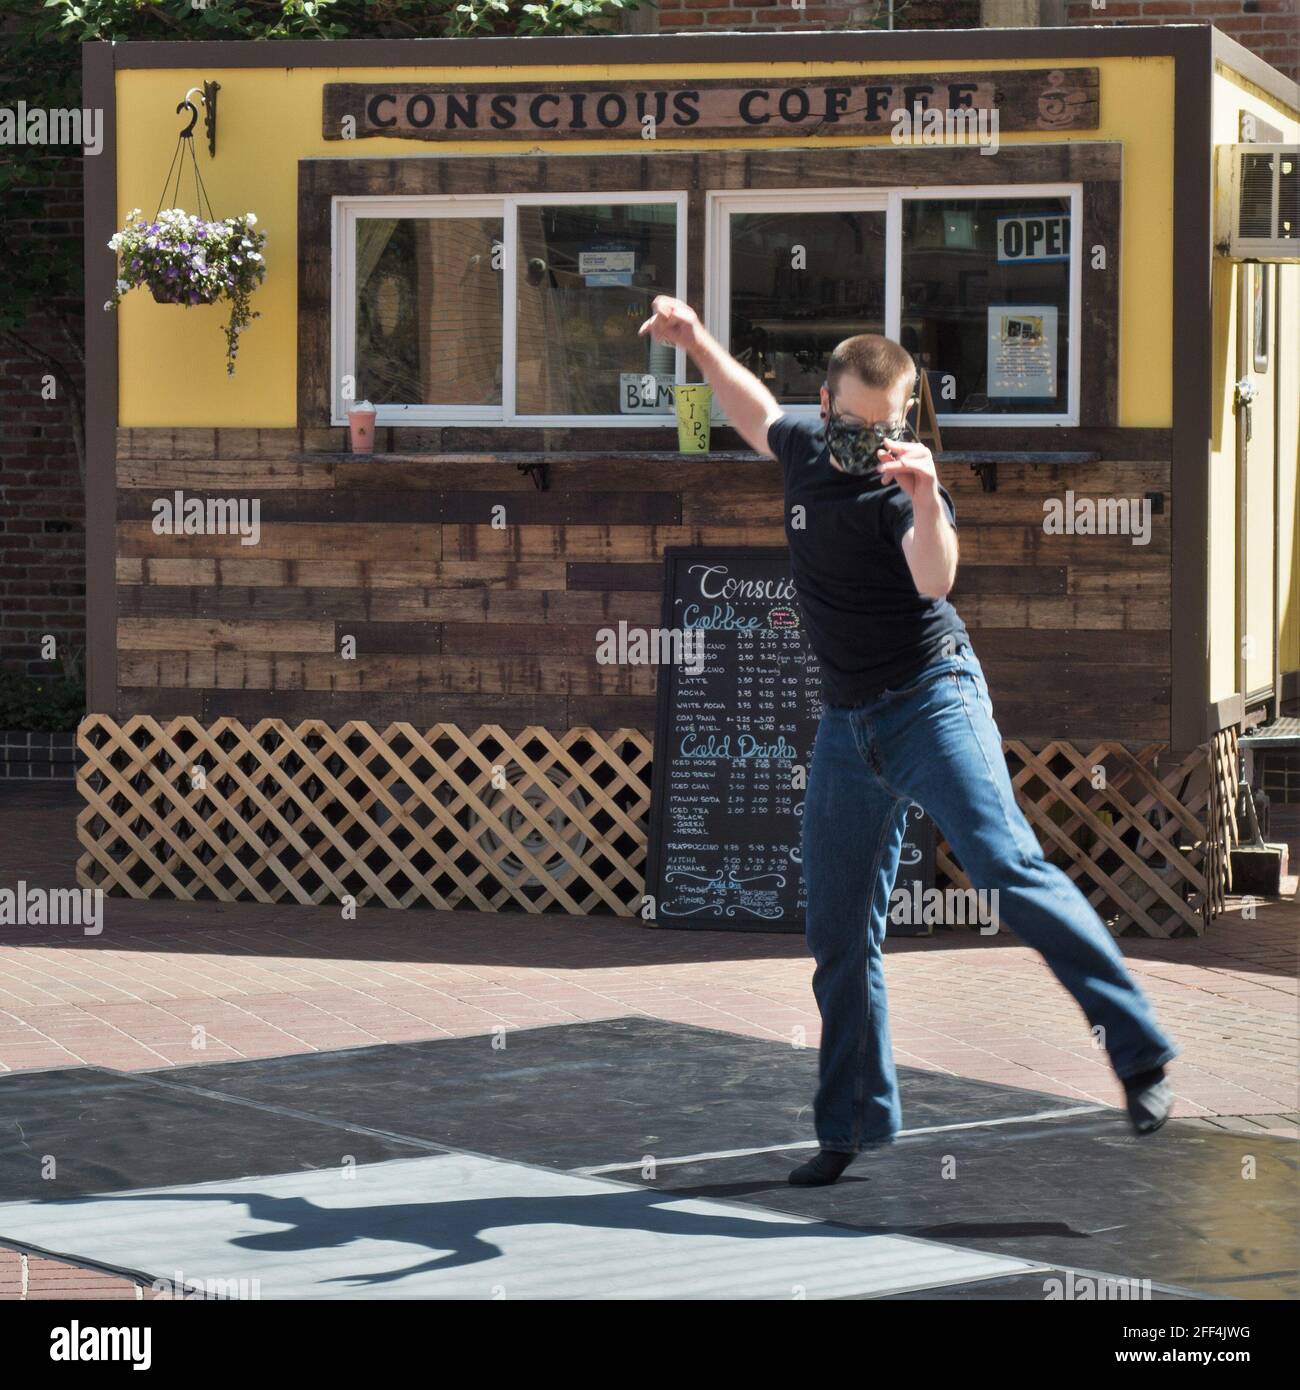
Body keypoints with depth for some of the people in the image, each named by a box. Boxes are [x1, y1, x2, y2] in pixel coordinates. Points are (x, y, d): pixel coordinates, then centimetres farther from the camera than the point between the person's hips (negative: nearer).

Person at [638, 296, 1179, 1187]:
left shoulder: (903, 486, -14)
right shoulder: (806, 452, 7)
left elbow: (935, 579, -34)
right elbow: (757, 411, 31)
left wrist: (925, 501, -50)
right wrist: (698, 342, 26)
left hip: (931, 699, -7)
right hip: (848, 722, 7)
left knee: (1009, 869, -24)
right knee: (839, 936, 8)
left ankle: (1140, 1053, -21)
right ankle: (853, 1127, 18)